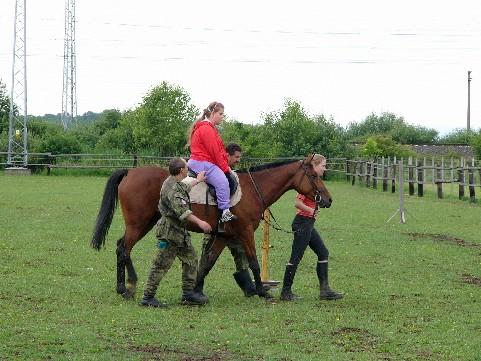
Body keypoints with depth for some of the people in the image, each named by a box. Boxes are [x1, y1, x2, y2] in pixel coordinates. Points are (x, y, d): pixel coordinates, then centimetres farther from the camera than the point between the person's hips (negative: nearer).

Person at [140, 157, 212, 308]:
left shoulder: (177, 184, 12)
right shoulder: (171, 188, -21)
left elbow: (184, 190, 38)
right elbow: (181, 209, -31)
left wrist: (197, 181, 49)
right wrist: (199, 222, -33)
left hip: (180, 232, 11)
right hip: (170, 232, -11)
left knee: (191, 260, 14)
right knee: (161, 265, -5)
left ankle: (188, 293, 19)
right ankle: (148, 297, 0)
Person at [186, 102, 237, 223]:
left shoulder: (210, 128, 22)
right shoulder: (206, 129, -13)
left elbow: (219, 150, 21)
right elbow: (214, 152, -16)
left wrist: (225, 166, 10)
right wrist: (225, 168, -9)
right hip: (202, 164, -12)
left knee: (229, 177, 14)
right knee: (222, 181, -29)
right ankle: (226, 212, -34)